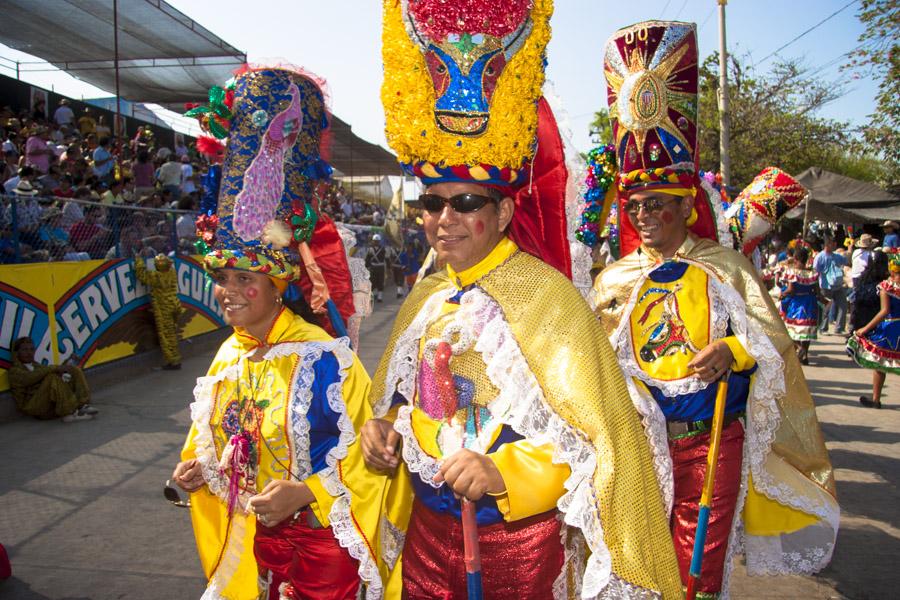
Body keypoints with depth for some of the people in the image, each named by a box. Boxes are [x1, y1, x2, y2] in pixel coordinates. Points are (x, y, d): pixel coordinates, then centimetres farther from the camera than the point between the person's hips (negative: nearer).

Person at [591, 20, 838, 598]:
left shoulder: (723, 265, -1)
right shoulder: (614, 280, 4)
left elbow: (771, 338, -3)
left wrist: (731, 350, -22)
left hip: (712, 436, -2)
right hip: (641, 437, 2)